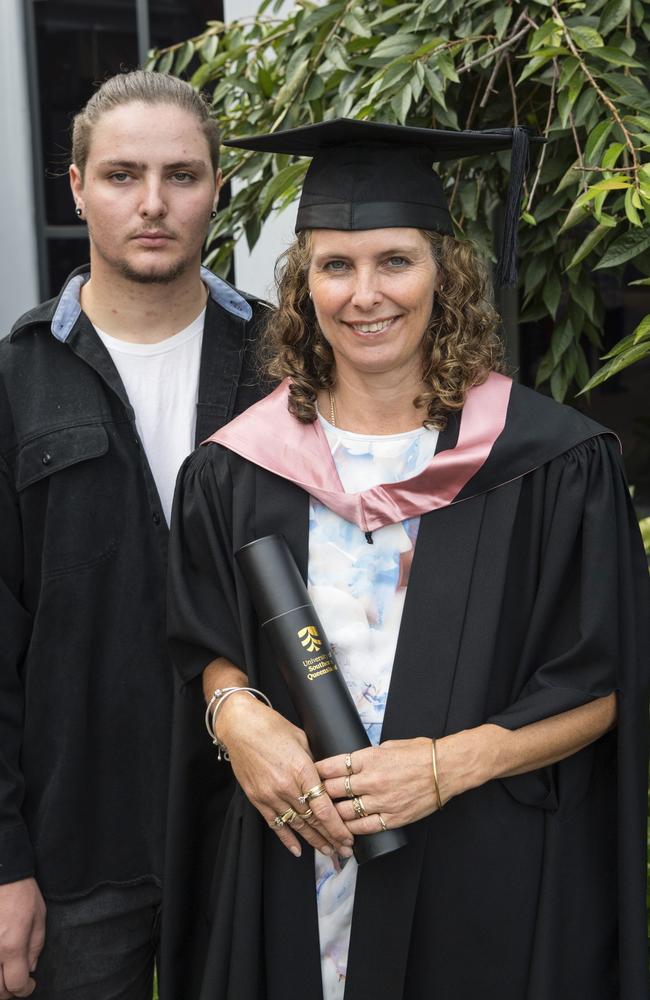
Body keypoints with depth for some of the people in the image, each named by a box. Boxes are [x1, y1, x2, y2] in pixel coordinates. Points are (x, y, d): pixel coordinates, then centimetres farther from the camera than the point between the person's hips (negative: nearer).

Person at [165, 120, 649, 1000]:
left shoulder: (551, 462, -9)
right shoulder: (240, 470, -1)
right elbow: (209, 644, 8)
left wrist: (451, 763, -18)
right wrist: (236, 712, -14)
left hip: (491, 875, -2)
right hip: (292, 873, 2)